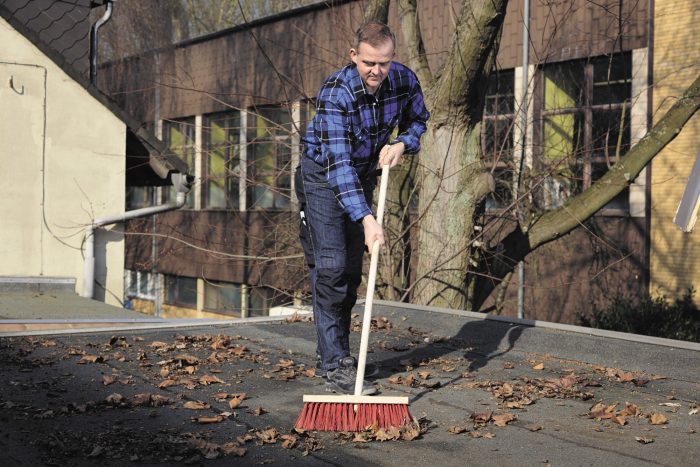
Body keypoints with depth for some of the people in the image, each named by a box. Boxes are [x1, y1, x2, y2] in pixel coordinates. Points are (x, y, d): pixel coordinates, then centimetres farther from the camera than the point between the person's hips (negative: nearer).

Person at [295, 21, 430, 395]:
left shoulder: (405, 81, -16)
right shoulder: (336, 93, -33)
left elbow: (417, 119, 6)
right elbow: (338, 164, -38)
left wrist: (401, 144, -18)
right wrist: (366, 218, -48)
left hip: (364, 176, 6)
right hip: (323, 176, -6)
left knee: (352, 270, 10)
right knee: (330, 268, -15)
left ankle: (333, 356, 22)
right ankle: (335, 367, -14)